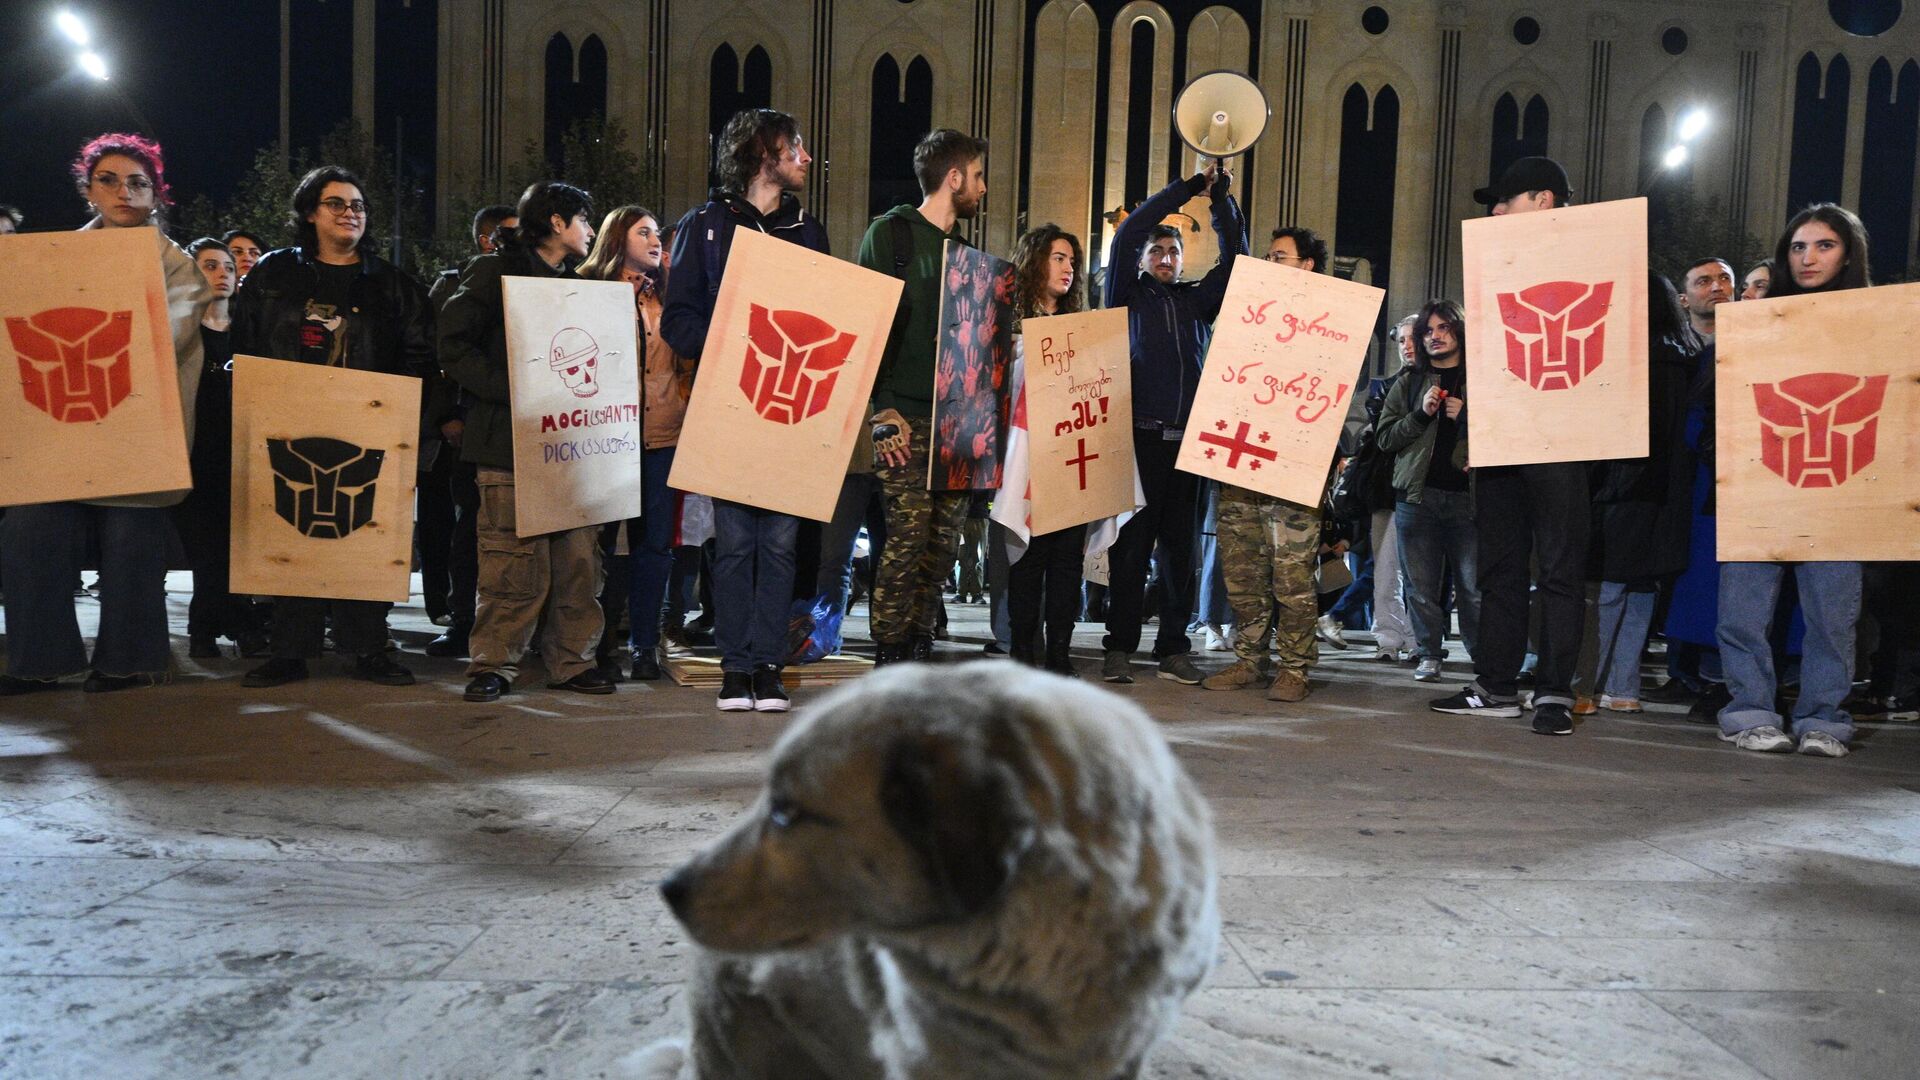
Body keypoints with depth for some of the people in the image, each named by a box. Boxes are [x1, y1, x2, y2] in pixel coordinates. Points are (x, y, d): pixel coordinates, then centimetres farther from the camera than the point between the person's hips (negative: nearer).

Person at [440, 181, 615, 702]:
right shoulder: (495, 272, 1)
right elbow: (454, 346, -8)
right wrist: (513, 391, -16)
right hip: (511, 441, -6)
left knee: (579, 557, 3)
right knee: (516, 562, -8)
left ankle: (571, 661, 13)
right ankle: (493, 664, 4)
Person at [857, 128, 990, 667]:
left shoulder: (963, 248, 21)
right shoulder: (891, 233, -1)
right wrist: (882, 408, -15)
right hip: (906, 418, -7)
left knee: (944, 539, 5)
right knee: (907, 537, -10)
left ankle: (920, 650, 13)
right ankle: (890, 660, -2)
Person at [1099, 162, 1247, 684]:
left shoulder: (1198, 299, 19)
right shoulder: (1129, 295, 10)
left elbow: (1235, 255, 15)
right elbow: (1128, 234, -1)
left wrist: (1221, 197, 5)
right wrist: (1189, 187, 0)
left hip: (1188, 438, 3)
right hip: (1139, 435, -3)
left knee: (1180, 545, 5)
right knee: (1132, 543, -2)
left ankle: (1174, 648, 10)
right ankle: (1120, 647, 3)